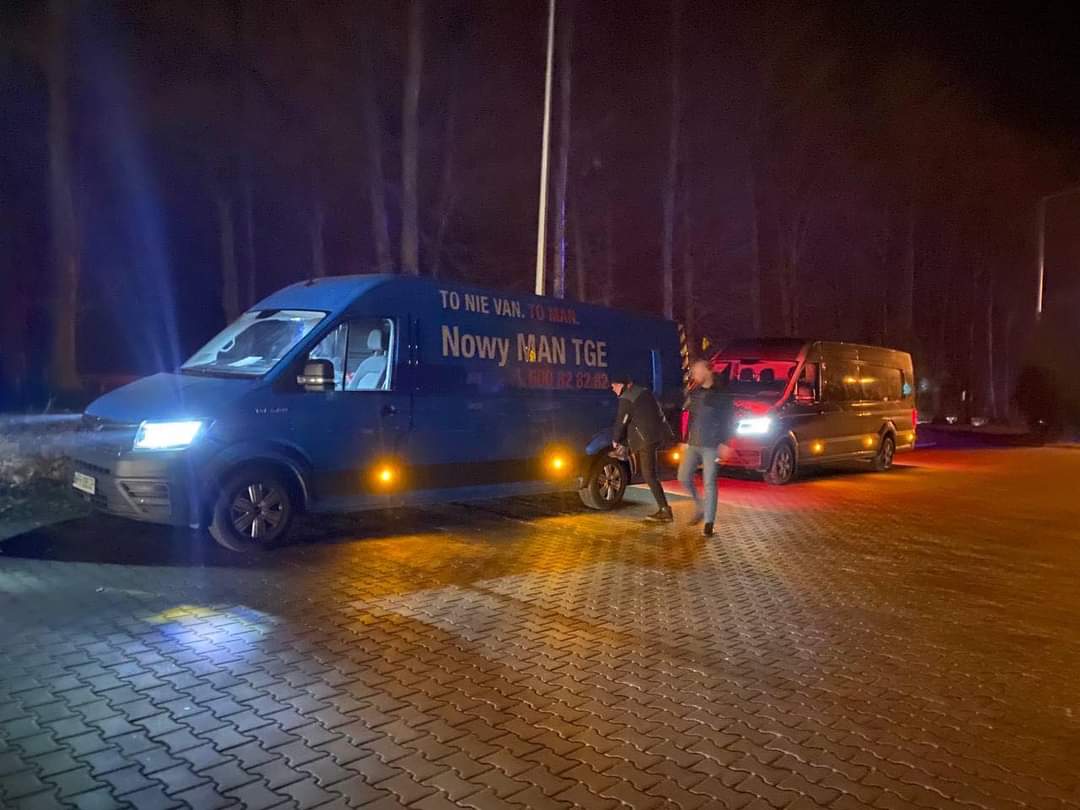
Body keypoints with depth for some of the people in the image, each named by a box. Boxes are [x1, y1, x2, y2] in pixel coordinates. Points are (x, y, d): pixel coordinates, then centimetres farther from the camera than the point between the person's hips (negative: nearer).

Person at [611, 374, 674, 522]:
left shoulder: (626, 400, -12)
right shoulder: (644, 391, 15)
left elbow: (621, 422, -5)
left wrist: (615, 440, 14)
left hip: (647, 439, -9)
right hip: (659, 434, 9)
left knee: (649, 475, -4)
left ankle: (665, 510, -3)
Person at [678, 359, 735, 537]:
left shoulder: (720, 394, -6)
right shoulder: (694, 392, 10)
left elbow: (729, 420, -6)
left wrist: (724, 442, -13)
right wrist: (687, 438, 15)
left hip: (711, 445, -5)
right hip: (693, 444, 6)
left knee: (709, 483, -5)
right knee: (684, 477, 0)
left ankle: (708, 523, 2)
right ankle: (700, 505, 23)